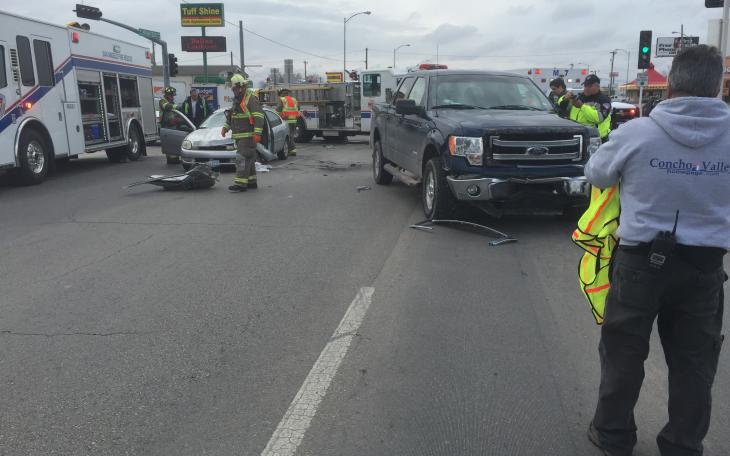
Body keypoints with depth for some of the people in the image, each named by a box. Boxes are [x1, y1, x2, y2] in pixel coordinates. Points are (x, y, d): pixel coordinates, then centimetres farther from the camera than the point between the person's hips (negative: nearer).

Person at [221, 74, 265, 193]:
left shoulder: (251, 99, -10)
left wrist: (257, 133, -24)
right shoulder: (236, 100, 19)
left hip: (248, 136, -9)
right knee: (248, 159, 15)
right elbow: (231, 116, 30)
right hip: (239, 137, 10)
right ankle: (251, 181, 23)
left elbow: (259, 117, -18)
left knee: (242, 159, -13)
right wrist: (225, 127, 17)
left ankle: (240, 183, -14)